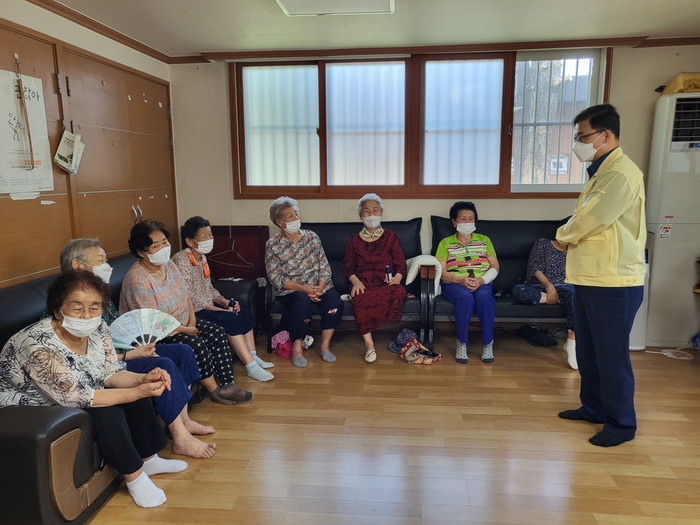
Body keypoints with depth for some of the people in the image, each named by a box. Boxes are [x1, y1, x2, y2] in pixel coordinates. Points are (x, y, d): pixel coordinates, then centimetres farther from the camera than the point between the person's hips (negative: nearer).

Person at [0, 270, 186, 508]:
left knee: (136, 392, -5)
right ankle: (134, 477, -6)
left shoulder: (97, 328, -13)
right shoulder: (39, 346, -34)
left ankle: (148, 460, 12)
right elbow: (74, 397, -33)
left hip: (73, 399, 8)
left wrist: (143, 379, -27)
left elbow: (110, 373, -7)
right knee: (107, 412, -26)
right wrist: (137, 392, -35)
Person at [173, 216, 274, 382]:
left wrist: (225, 301, -2)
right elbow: (190, 299, -23)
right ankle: (251, 367, -21)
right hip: (191, 312, -9)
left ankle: (252, 357, 2)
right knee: (229, 319, -25)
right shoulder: (182, 260, -19)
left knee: (243, 311, -2)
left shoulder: (202, 257, 10)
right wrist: (222, 310, -22)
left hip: (206, 305, 10)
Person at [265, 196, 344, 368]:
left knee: (334, 300, -27)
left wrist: (320, 288, -16)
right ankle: (297, 348, -18)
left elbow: (324, 266, 3)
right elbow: (275, 277, -8)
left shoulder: (312, 237, 6)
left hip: (318, 285, 3)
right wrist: (303, 288, -20)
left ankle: (325, 346, -12)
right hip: (290, 290, -3)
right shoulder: (272, 245, -2)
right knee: (303, 301, -36)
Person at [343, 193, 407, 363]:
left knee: (399, 291, -36)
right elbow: (348, 266, 10)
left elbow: (401, 263, 10)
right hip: (363, 283, 0)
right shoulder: (353, 240, 20)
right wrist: (355, 280, -12)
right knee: (359, 298, -37)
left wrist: (397, 277, -13)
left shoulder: (391, 237, 18)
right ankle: (369, 342, -32)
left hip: (387, 282, 0)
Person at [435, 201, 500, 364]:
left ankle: (488, 344, -22)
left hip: (482, 283, 1)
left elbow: (494, 267, 10)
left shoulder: (484, 240, 19)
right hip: (454, 283, -1)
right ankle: (461, 344, -22)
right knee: (465, 297, -36)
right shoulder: (445, 243, 13)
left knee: (484, 296, -35)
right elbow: (441, 271, 1)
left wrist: (481, 280, -11)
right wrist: (460, 279, -17)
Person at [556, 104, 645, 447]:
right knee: (587, 351, 18)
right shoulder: (602, 171, 16)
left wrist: (563, 234, -1)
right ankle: (594, 407, 33)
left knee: (612, 356, 2)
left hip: (614, 283, -10)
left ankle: (622, 423, 17)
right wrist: (570, 236, -5)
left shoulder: (622, 173, -17)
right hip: (589, 278, 10)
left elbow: (586, 222, -20)